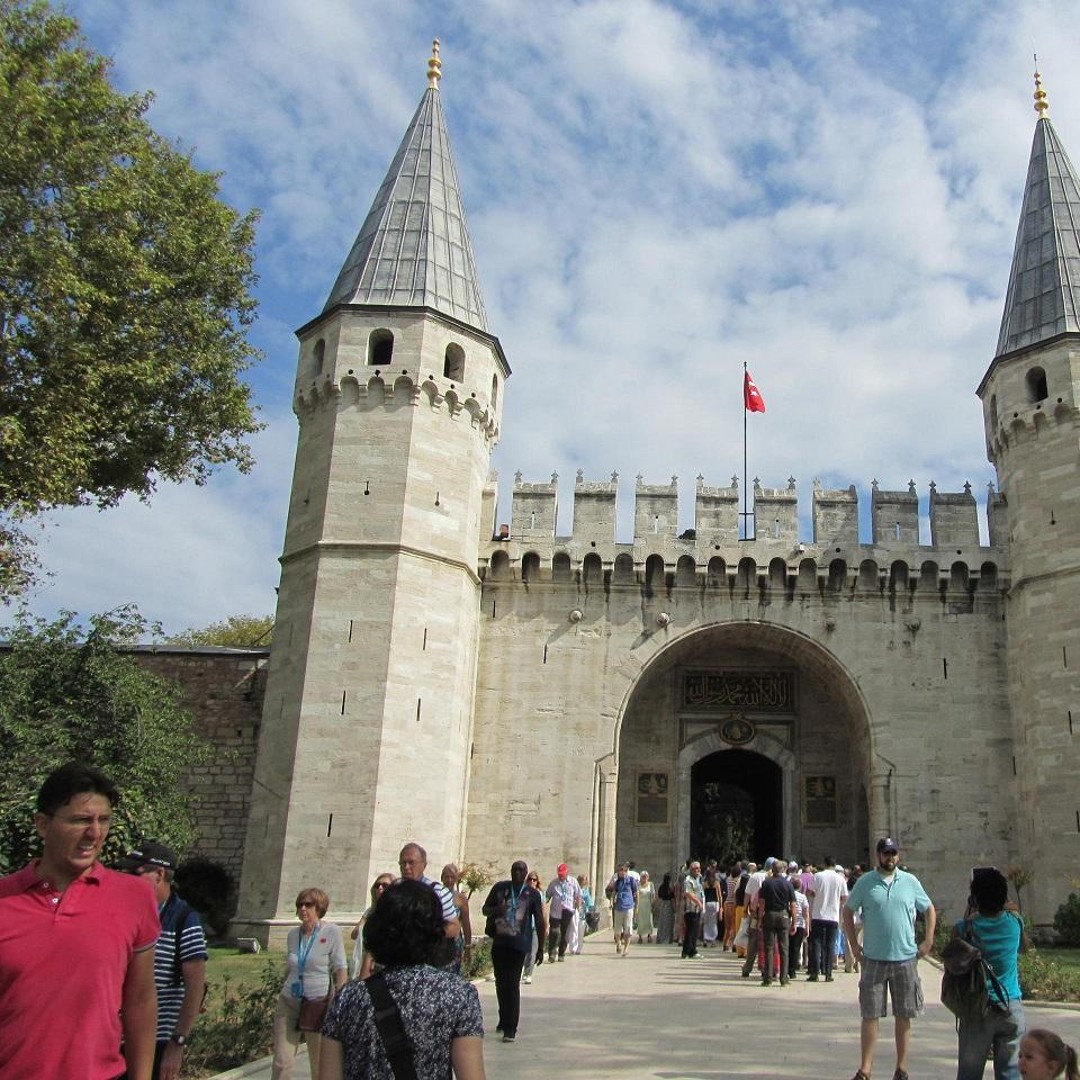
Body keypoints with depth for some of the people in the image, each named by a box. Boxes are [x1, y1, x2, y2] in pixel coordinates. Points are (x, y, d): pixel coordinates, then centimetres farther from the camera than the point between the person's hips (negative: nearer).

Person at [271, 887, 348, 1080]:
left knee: (320, 1062, 6)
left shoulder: (331, 932, -7)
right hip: (289, 1002, 4)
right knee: (281, 1061, -1)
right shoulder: (293, 934, 7)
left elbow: (341, 971, -7)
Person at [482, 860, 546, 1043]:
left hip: (519, 944, -3)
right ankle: (504, 1019, 32)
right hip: (499, 942, 3)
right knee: (500, 982, 13)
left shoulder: (533, 894, 2)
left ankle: (510, 1028, -7)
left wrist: (540, 948, 5)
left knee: (512, 984, -9)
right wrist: (497, 910, -11)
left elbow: (539, 922, 6)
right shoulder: (499, 888, 6)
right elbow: (485, 909, 12)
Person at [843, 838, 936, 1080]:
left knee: (904, 1016, 9)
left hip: (906, 958, 1)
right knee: (870, 1015, 2)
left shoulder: (911, 882, 3)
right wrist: (854, 944, 2)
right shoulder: (865, 882, -1)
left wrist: (928, 941, 4)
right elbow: (848, 911, 7)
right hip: (873, 959, -1)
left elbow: (929, 910, 13)